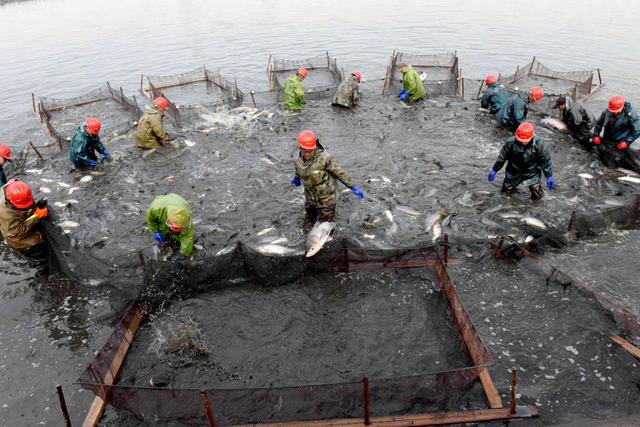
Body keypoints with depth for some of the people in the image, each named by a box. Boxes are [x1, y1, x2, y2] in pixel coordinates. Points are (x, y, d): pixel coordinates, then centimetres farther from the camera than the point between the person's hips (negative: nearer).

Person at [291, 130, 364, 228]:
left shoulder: (324, 158, -29)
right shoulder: (297, 160, -11)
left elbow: (339, 173, -21)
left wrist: (353, 187, -17)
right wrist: (296, 179, 34)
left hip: (327, 199, -5)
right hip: (310, 198, 5)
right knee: (309, 221, 27)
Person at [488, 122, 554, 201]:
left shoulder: (538, 144, -21)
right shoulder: (511, 142, -21)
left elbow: (545, 160, -10)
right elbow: (502, 157, -7)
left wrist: (549, 176, -10)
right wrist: (494, 170, -5)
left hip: (532, 173, -1)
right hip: (514, 171, 1)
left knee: (537, 196, -5)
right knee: (507, 191, 8)